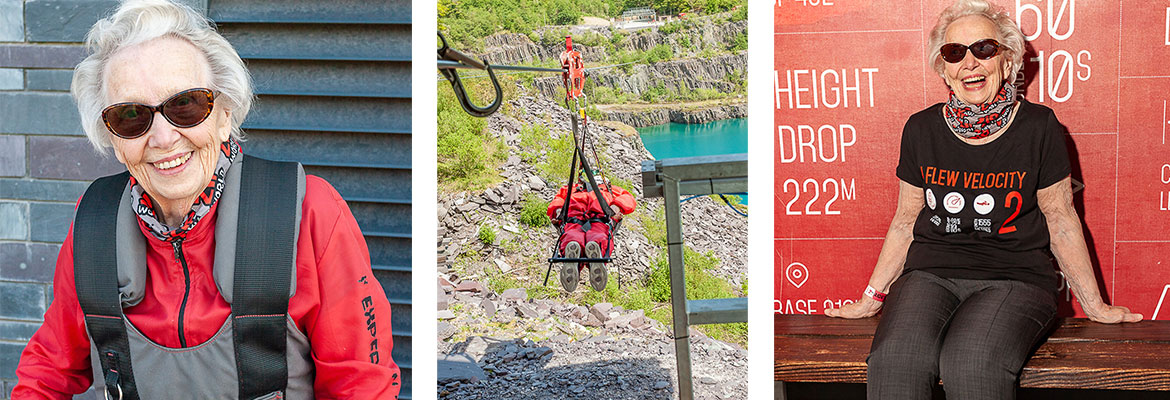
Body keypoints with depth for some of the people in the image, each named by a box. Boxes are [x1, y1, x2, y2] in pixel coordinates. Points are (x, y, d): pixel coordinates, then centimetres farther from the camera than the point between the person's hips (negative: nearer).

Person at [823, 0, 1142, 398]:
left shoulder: (1038, 127, 1)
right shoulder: (922, 130, 9)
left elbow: (1061, 220, 9)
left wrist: (1095, 305, 13)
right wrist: (871, 298, 19)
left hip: (1014, 277, -2)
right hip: (931, 273, 2)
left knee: (972, 364, -35)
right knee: (896, 360, -32)